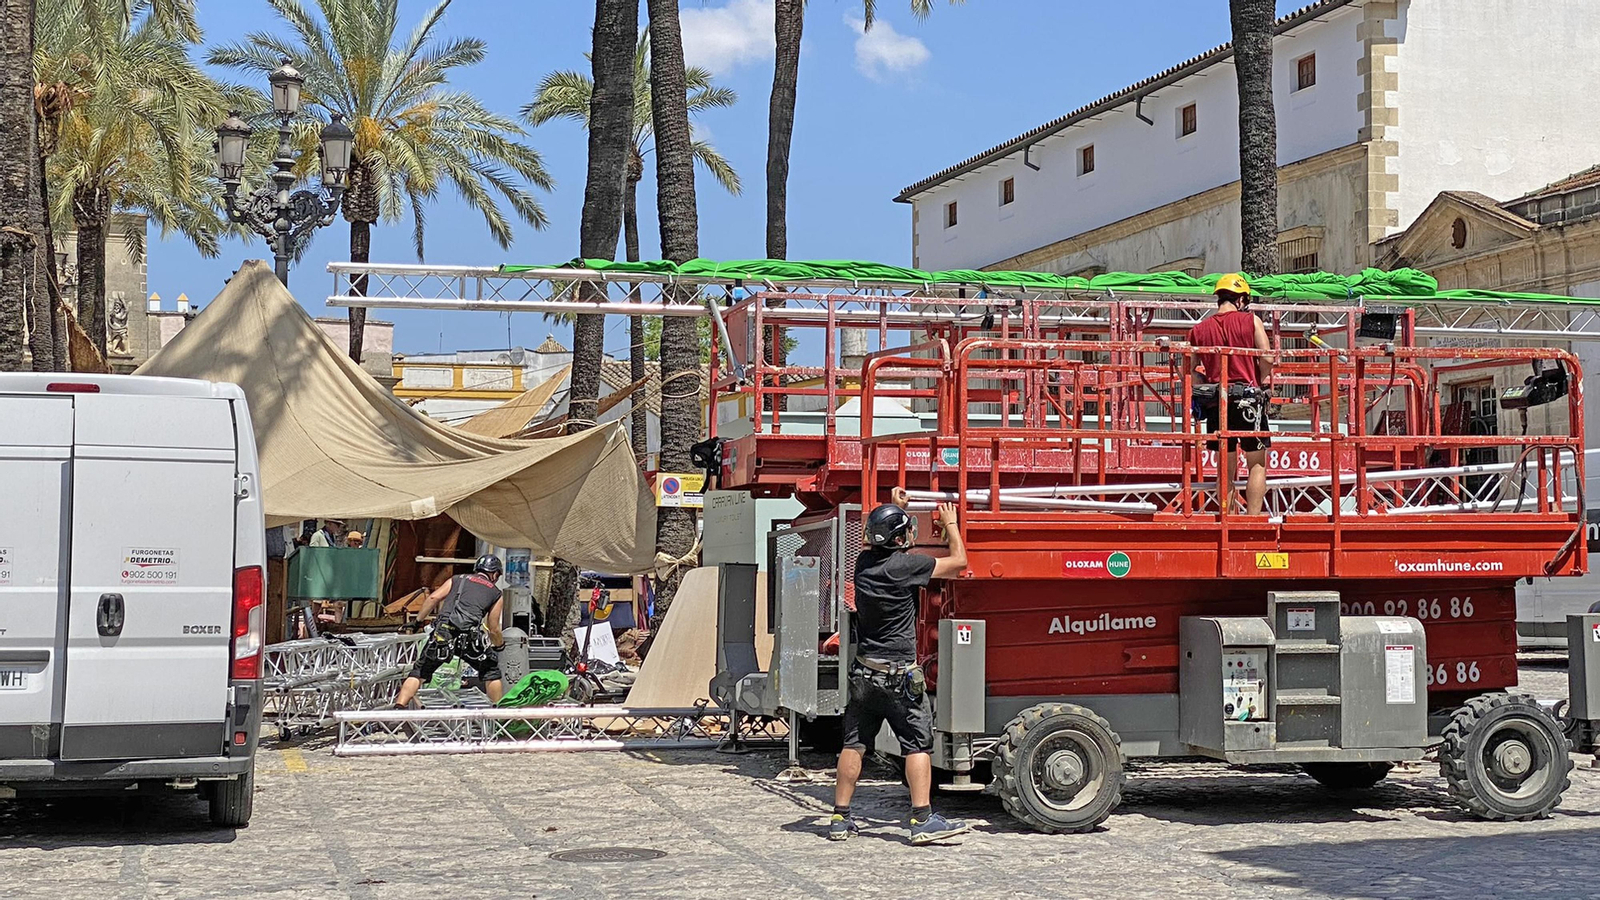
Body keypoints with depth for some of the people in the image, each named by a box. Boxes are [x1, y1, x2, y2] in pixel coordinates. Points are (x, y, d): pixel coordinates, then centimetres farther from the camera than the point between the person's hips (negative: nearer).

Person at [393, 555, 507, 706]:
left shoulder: (457, 580, 25)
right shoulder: (496, 593, 23)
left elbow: (433, 597, 10)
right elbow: (493, 629, 23)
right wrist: (500, 646, 41)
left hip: (442, 633, 1)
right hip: (470, 636, -1)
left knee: (419, 672, 14)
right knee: (491, 672, 21)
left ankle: (399, 706, 0)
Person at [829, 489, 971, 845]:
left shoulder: (864, 562, 4)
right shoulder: (907, 565, -14)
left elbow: (883, 545, 30)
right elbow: (958, 561, -1)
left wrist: (895, 509, 36)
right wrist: (950, 523, 14)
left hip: (864, 672, 6)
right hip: (898, 675, -6)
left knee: (854, 744, 10)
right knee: (918, 745, -1)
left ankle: (840, 819, 13)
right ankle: (923, 820, -5)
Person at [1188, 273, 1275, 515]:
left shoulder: (1199, 330, 8)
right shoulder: (1250, 320, -1)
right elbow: (1267, 358, -8)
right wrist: (1263, 382, 9)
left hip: (1215, 402, 4)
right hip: (1247, 397, -3)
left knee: (1224, 467, 11)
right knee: (1257, 463, 5)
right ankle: (1252, 518, -2)